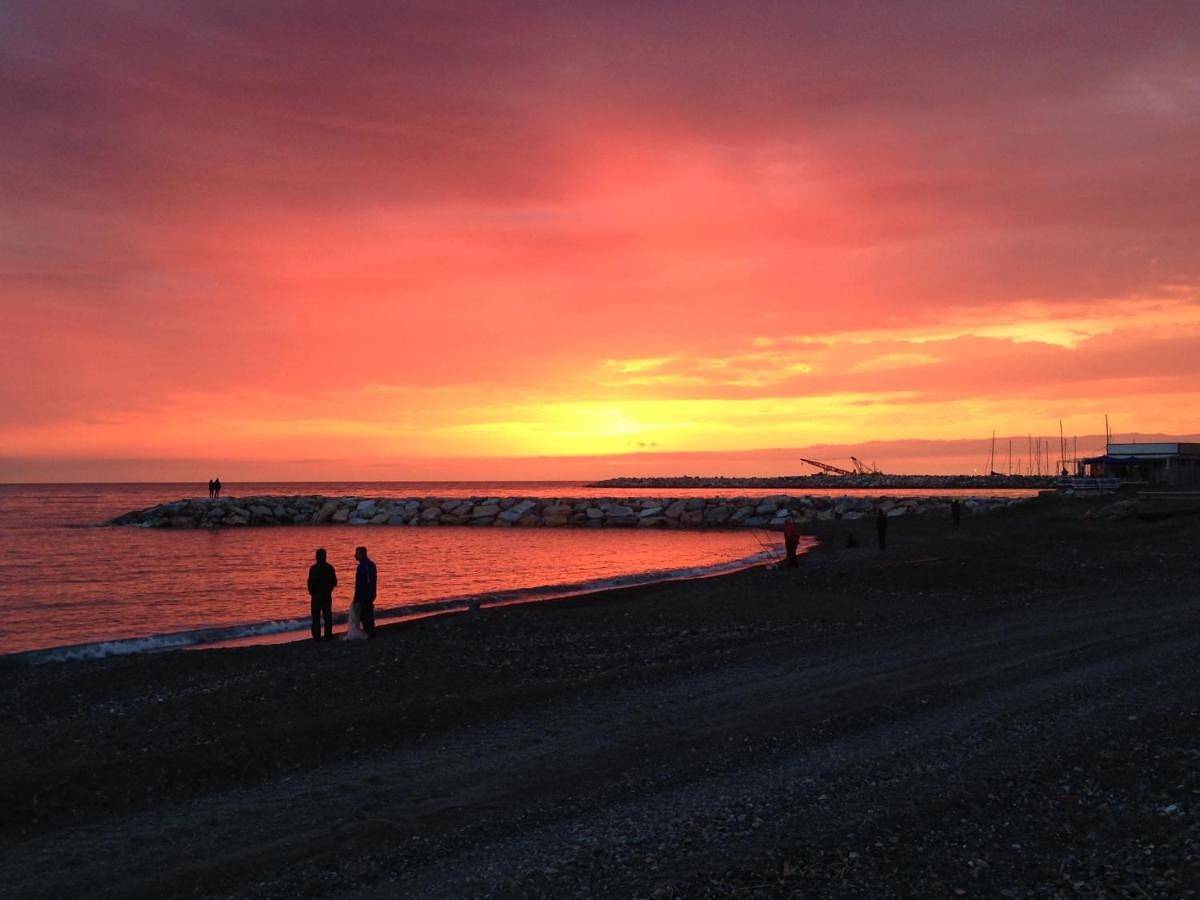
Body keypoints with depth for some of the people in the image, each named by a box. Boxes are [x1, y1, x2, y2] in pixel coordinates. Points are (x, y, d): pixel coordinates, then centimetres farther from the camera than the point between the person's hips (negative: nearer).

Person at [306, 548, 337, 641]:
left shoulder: (313, 568, -12)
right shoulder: (330, 568, 0)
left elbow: (310, 582, -12)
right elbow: (334, 582, 4)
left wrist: (311, 592, 5)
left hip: (316, 595, -3)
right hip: (327, 595, 4)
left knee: (316, 616, 3)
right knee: (327, 616, 9)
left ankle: (317, 636, 1)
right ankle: (328, 636, 10)